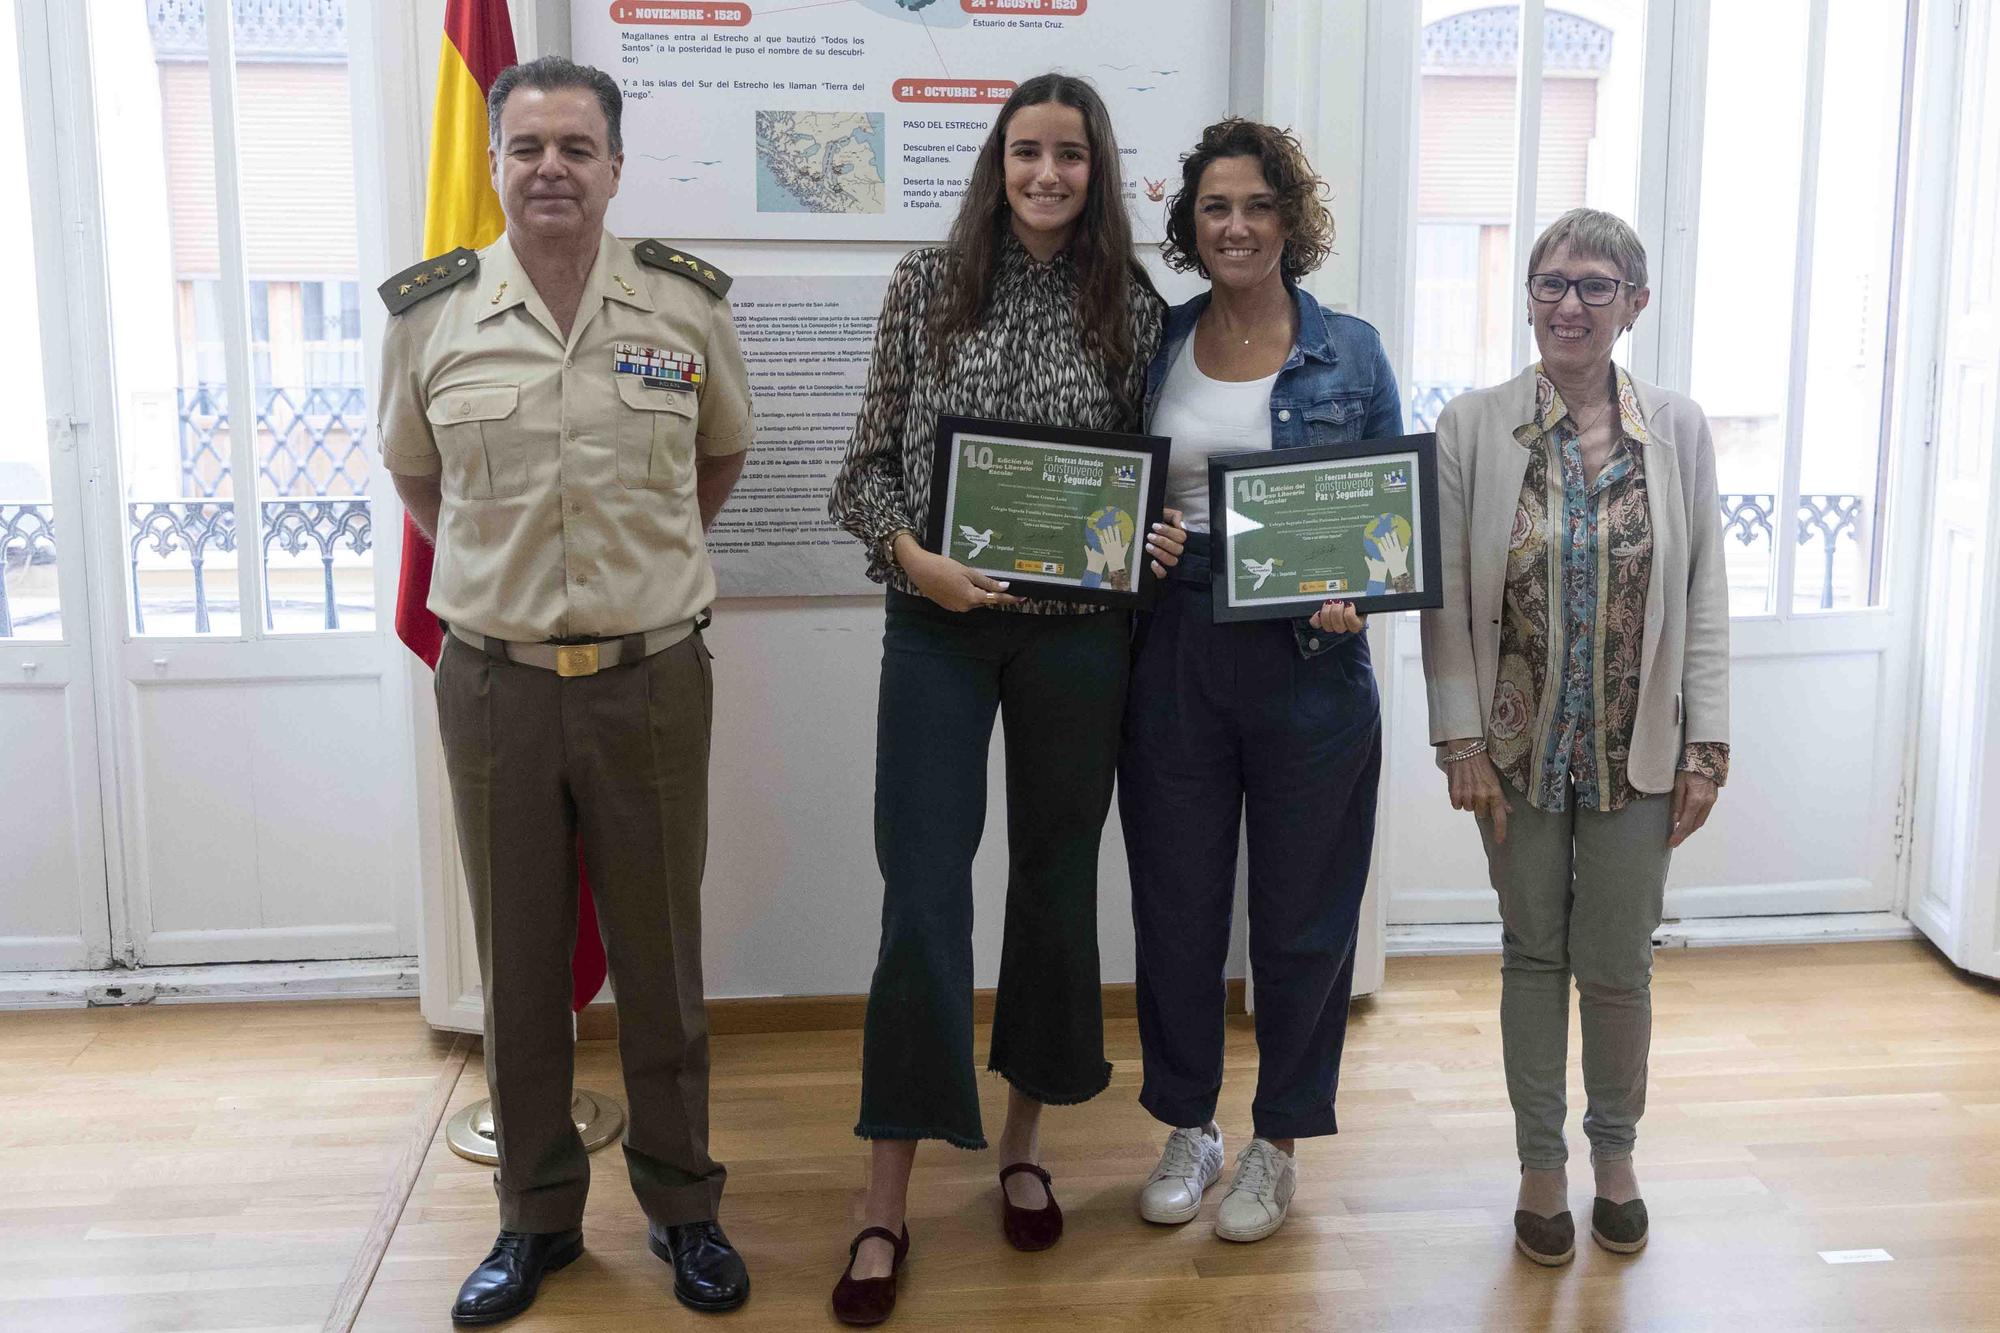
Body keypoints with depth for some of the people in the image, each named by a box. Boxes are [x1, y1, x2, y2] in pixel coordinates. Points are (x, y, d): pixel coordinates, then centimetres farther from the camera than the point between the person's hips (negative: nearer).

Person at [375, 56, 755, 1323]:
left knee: (661, 956, 10)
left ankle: (682, 1203, 28)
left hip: (652, 677, -1)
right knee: (518, 960, 12)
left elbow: (722, 453, 15)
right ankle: (538, 1213, 29)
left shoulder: (687, 302, -2)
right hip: (495, 681, 1)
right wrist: (509, 574, 11)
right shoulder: (430, 312, -1)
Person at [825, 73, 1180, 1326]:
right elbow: (869, 463, 1)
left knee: (1057, 882, 11)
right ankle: (888, 1200, 7)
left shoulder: (1133, 307, 4)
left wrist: (1160, 540, -9)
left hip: (1078, 633, 2)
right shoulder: (928, 284, 1)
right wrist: (914, 557, -15)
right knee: (921, 896, -4)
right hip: (939, 625, -1)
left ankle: (1024, 1141, 31)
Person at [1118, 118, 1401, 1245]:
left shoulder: (1349, 351, 1)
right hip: (1176, 654, 2)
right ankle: (1189, 1123, 30)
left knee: (1304, 908, 7)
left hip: (1310, 657, -2)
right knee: (1177, 899, 9)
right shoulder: (1155, 346, 7)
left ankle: (1280, 1140, 27)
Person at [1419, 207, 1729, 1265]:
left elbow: (1704, 597, 2)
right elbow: (1446, 597, -4)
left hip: (1637, 753, 1)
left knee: (1619, 965, 10)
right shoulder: (1472, 427, -4)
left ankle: (1615, 1154, 33)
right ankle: (1541, 1162, 28)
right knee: (1533, 956, 11)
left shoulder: (1678, 429, 0)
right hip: (1519, 750, 0)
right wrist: (1461, 742, -8)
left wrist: (1706, 747, -2)